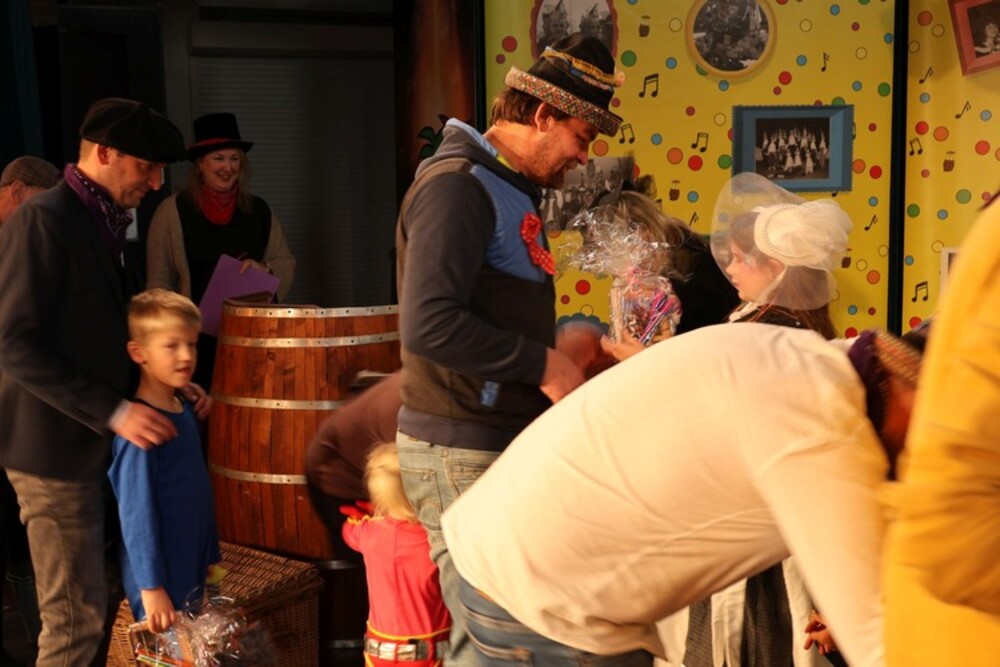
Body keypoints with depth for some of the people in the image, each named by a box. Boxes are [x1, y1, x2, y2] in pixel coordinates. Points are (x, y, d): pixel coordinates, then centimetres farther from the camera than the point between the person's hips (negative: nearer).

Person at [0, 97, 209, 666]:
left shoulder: (103, 223, 13)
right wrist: (113, 411, -24)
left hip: (93, 441, 9)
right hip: (57, 447, -9)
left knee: (87, 606, 16)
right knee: (79, 619, -4)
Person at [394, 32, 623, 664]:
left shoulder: (513, 187, 15)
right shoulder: (458, 185, -16)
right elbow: (428, 324, -27)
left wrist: (559, 362, 4)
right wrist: (540, 364, -19)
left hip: (506, 442, 10)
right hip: (464, 452, -10)